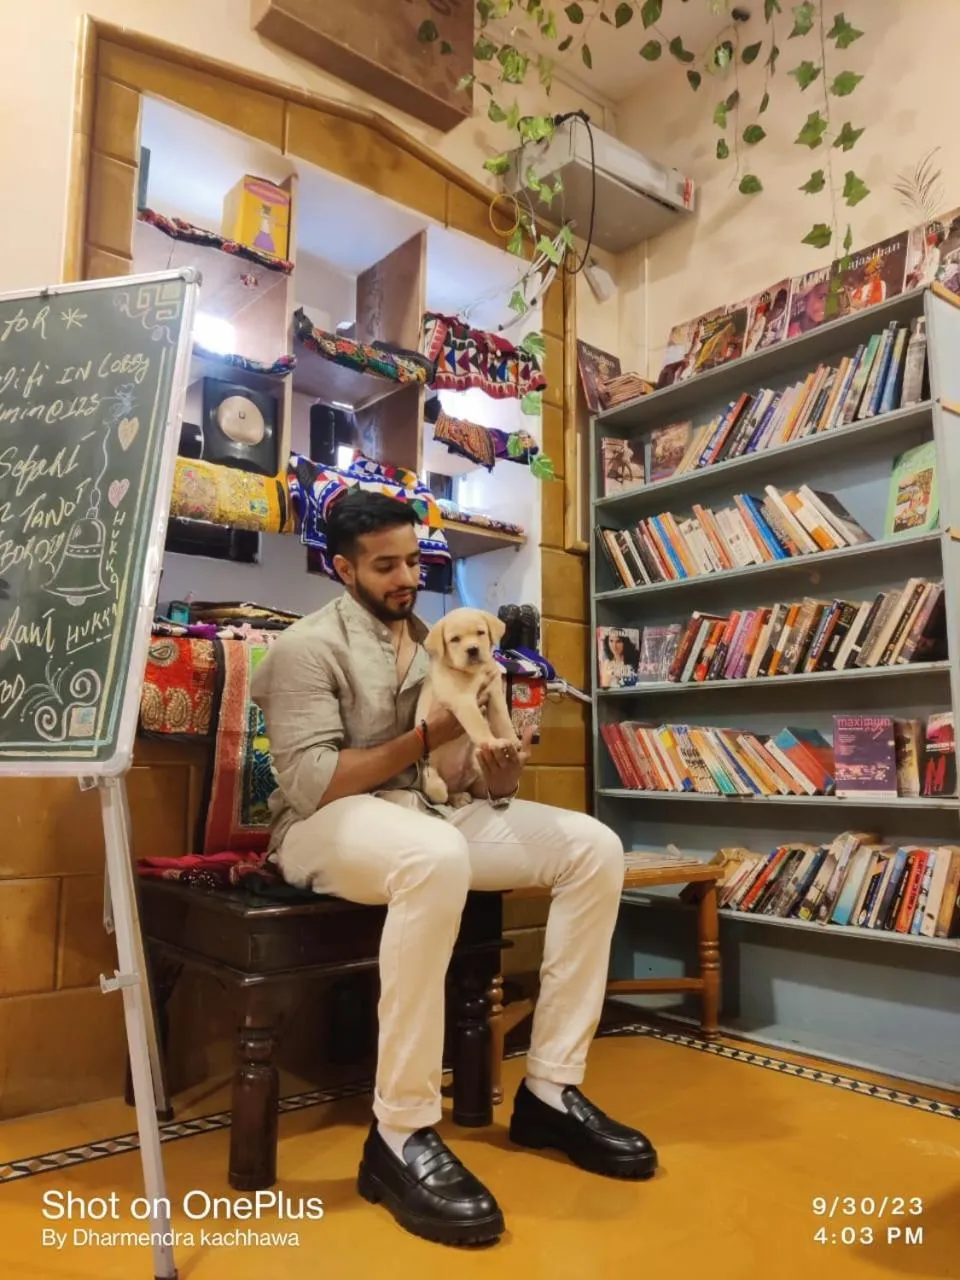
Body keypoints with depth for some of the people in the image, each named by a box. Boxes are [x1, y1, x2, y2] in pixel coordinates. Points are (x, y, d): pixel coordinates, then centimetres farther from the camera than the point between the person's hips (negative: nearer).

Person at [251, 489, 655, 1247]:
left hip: (435, 810, 7)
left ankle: (550, 1088, -3)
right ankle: (401, 1135, -25)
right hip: (327, 826, -7)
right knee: (437, 856, -41)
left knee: (594, 848, -9)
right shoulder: (310, 646, -6)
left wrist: (502, 776, -11)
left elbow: (468, 776, 13)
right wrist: (430, 736, -17)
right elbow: (311, 782, -18)